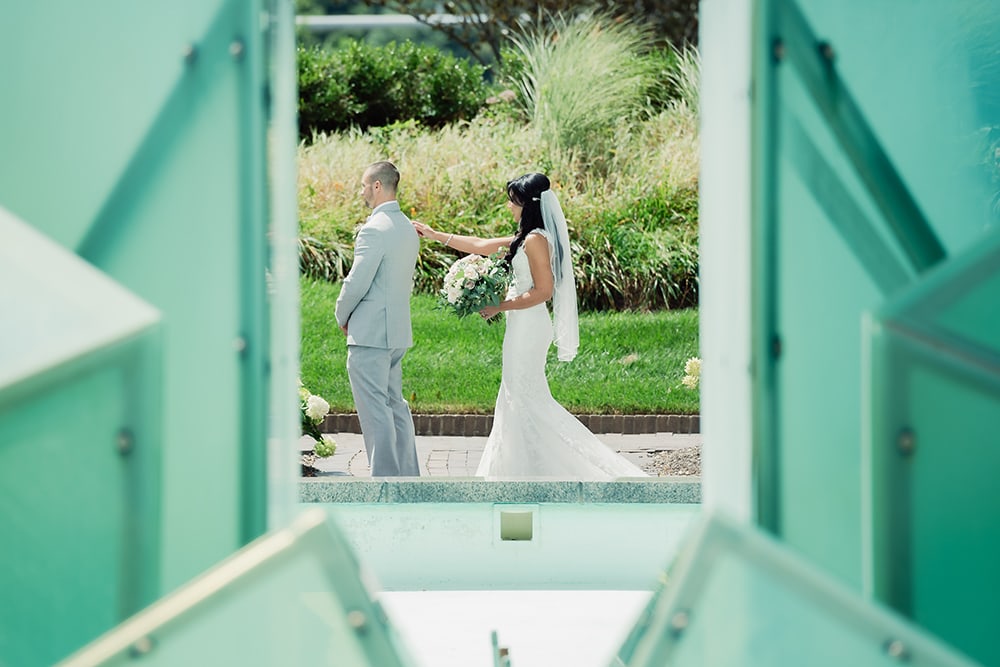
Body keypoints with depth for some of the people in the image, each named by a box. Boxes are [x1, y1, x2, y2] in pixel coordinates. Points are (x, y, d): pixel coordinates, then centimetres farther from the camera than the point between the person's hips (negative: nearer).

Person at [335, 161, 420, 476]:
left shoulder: (374, 229, -16)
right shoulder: (408, 228, 13)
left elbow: (357, 282, -18)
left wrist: (342, 316, 1)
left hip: (369, 332, -10)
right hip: (397, 331, 10)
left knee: (374, 409, -7)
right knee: (395, 405, 15)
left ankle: (385, 476, -9)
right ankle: (408, 474, 18)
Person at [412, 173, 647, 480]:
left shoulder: (535, 240, -17)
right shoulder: (524, 238, 13)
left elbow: (543, 290, -21)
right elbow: (480, 245, 20)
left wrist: (501, 306, -16)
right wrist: (435, 235, 22)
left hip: (528, 325, -10)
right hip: (523, 327, 10)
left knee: (523, 397, -5)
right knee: (519, 397, 12)